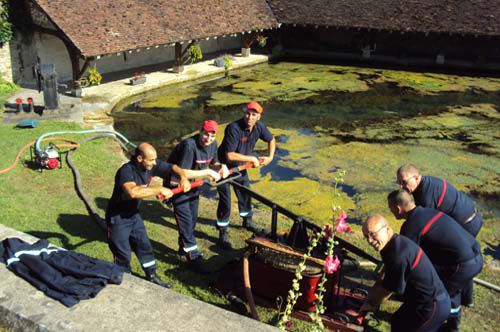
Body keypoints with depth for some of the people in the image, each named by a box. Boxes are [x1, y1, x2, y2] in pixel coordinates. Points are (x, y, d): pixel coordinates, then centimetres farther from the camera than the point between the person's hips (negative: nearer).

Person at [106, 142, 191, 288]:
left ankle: (152, 277, 32)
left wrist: (183, 177, -20)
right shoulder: (126, 171, -33)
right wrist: (159, 190, -43)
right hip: (117, 217, -7)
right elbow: (133, 192, -52)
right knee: (123, 254, 2)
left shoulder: (151, 165, -12)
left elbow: (172, 167, 1)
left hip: (133, 214, 7)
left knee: (144, 245, 15)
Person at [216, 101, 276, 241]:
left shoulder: (259, 127, -12)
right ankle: (223, 232, 13)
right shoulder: (234, 128, -32)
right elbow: (230, 155, -36)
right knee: (225, 200, -3)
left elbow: (271, 139, 11)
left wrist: (270, 157, 0)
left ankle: (247, 221, 43)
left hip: (240, 166, 7)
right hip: (224, 166, -7)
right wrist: (252, 159, -27)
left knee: (245, 193, 20)